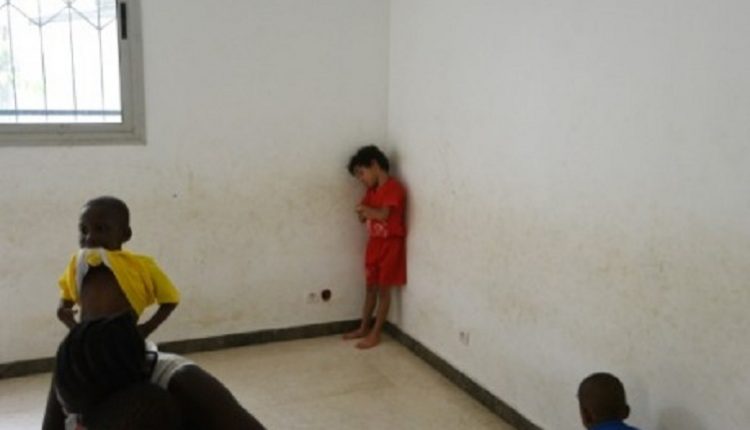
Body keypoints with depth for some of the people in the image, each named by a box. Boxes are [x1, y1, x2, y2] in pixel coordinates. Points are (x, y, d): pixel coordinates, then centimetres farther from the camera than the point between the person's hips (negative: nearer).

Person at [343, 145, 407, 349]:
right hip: (374, 243, 8)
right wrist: (364, 213, -13)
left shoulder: (393, 187, -16)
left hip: (390, 244, -8)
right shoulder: (372, 190, 10)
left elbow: (383, 214, -27)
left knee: (383, 289, 1)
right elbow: (364, 215, 9)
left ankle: (375, 334, 8)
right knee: (371, 288, 15)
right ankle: (363, 328, 26)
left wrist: (364, 209, -11)